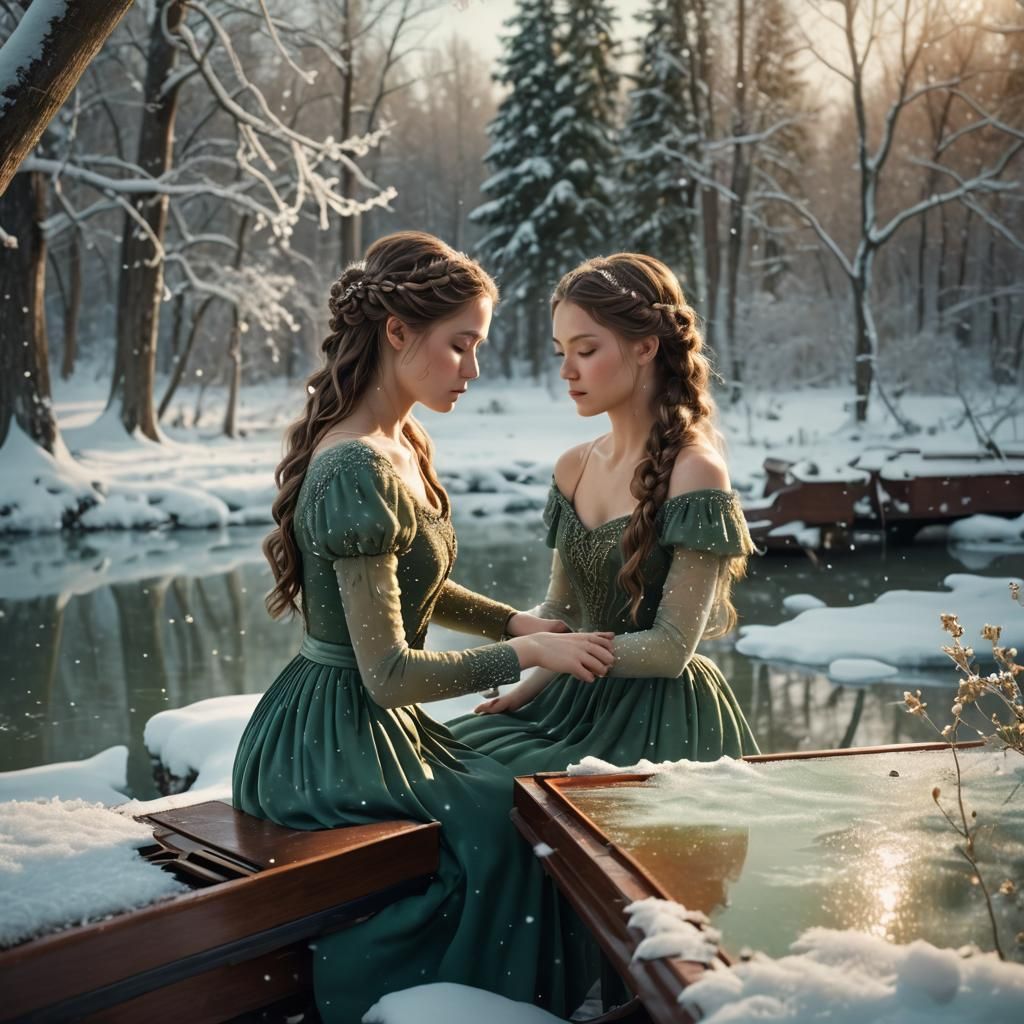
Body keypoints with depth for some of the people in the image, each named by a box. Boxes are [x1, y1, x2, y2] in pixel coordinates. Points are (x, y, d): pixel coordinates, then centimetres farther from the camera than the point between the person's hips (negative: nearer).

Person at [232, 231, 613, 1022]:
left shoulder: (408, 445, 5)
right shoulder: (358, 470, -24)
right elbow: (389, 674, -24)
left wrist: (520, 621, 5)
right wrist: (527, 653, -15)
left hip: (373, 722, 9)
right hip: (336, 740, -9)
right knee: (498, 813, -13)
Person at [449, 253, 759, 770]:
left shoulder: (695, 471, -14)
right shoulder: (573, 467, 7)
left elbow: (670, 649, -15)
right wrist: (527, 686, -5)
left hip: (662, 722, -6)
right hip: (578, 702, 7)